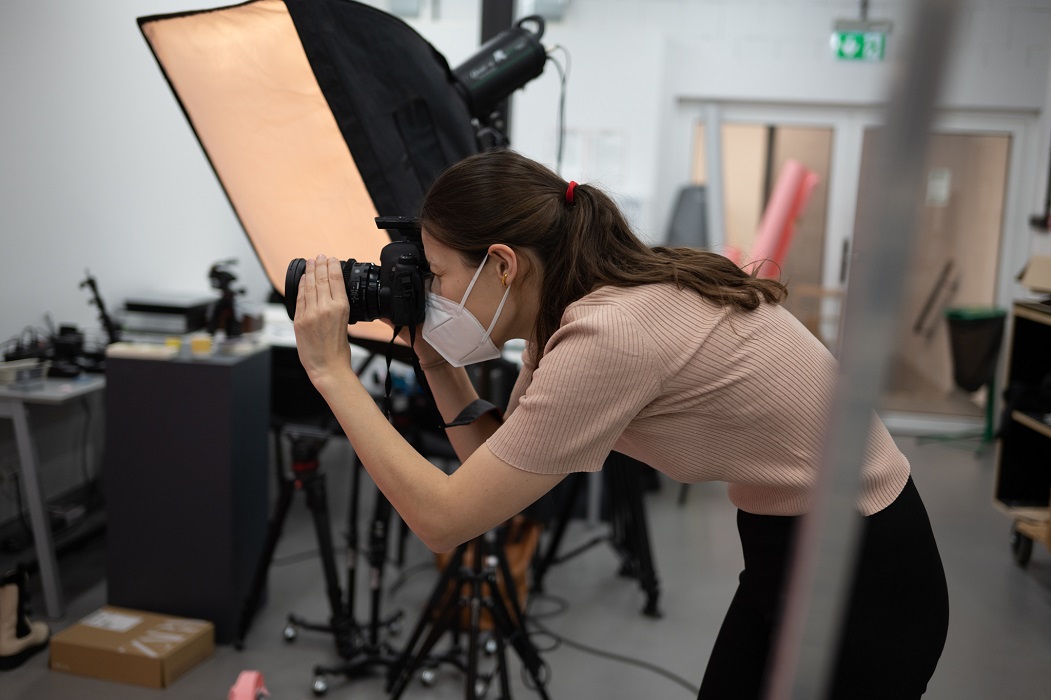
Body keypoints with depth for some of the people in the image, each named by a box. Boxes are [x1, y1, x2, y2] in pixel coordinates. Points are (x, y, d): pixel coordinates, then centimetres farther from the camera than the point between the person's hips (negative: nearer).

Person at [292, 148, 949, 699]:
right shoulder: (581, 305, -3)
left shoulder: (606, 338, -30)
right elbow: (495, 462, 4)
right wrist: (434, 359, -4)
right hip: (781, 552, 8)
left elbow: (444, 518, -25)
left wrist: (333, 372, -19)